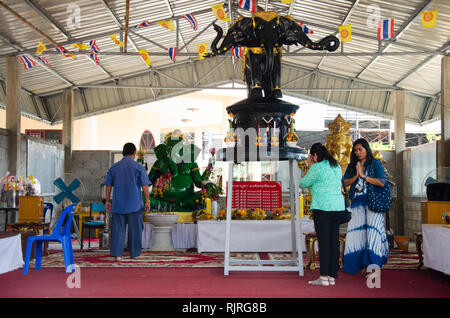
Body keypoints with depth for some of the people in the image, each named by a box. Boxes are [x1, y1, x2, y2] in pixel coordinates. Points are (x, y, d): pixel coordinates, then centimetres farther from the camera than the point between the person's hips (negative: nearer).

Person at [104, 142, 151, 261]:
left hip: (118, 204, 2)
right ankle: (134, 253, 15)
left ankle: (117, 254, -3)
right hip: (134, 204, -2)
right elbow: (145, 185, -7)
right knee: (135, 229, 8)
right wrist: (147, 201, -2)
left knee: (118, 228, 4)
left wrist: (107, 201, 14)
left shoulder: (114, 167, 6)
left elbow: (108, 185, 8)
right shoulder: (139, 167, -3)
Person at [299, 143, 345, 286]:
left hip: (322, 207, -7)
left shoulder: (317, 168, -8)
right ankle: (332, 277, 11)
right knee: (334, 241, 7)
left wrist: (310, 167, 11)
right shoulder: (337, 166, 14)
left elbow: (304, 183, 2)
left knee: (324, 242, -5)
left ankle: (324, 277, -3)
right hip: (338, 206, 7)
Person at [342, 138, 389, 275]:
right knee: (358, 232, -2)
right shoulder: (352, 166, 16)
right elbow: (345, 182, 9)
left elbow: (382, 182, -7)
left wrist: (363, 176, -8)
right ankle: (362, 263, 4)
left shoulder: (375, 163, 4)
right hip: (357, 203, 4)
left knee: (372, 230, -13)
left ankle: (373, 262, -12)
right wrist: (356, 176, -7)